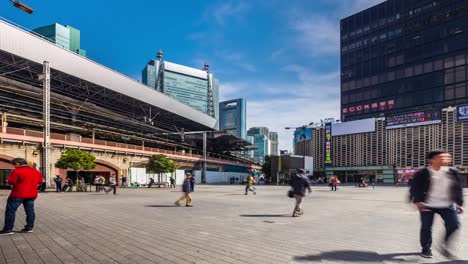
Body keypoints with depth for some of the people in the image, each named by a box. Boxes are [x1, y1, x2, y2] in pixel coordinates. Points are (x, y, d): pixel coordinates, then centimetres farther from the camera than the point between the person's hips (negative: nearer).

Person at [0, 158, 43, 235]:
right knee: (30, 210, 9)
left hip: (18, 194, -6)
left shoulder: (17, 171, -12)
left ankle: (8, 229, 3)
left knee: (10, 210, 3)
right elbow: (40, 181, 15)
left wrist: (17, 182, 6)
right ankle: (29, 227, 11)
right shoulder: (36, 171, 9)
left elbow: (10, 182, -15)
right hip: (32, 194, 6)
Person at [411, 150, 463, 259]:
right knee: (426, 227, 4)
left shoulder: (453, 173, 4)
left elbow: (458, 189, 11)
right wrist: (417, 201, -18)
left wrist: (459, 203, 8)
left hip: (447, 205, 3)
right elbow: (415, 188, -7)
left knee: (454, 225, -2)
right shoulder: (422, 174, -8)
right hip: (427, 205, -3)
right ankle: (426, 249, 23)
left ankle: (445, 247, 20)